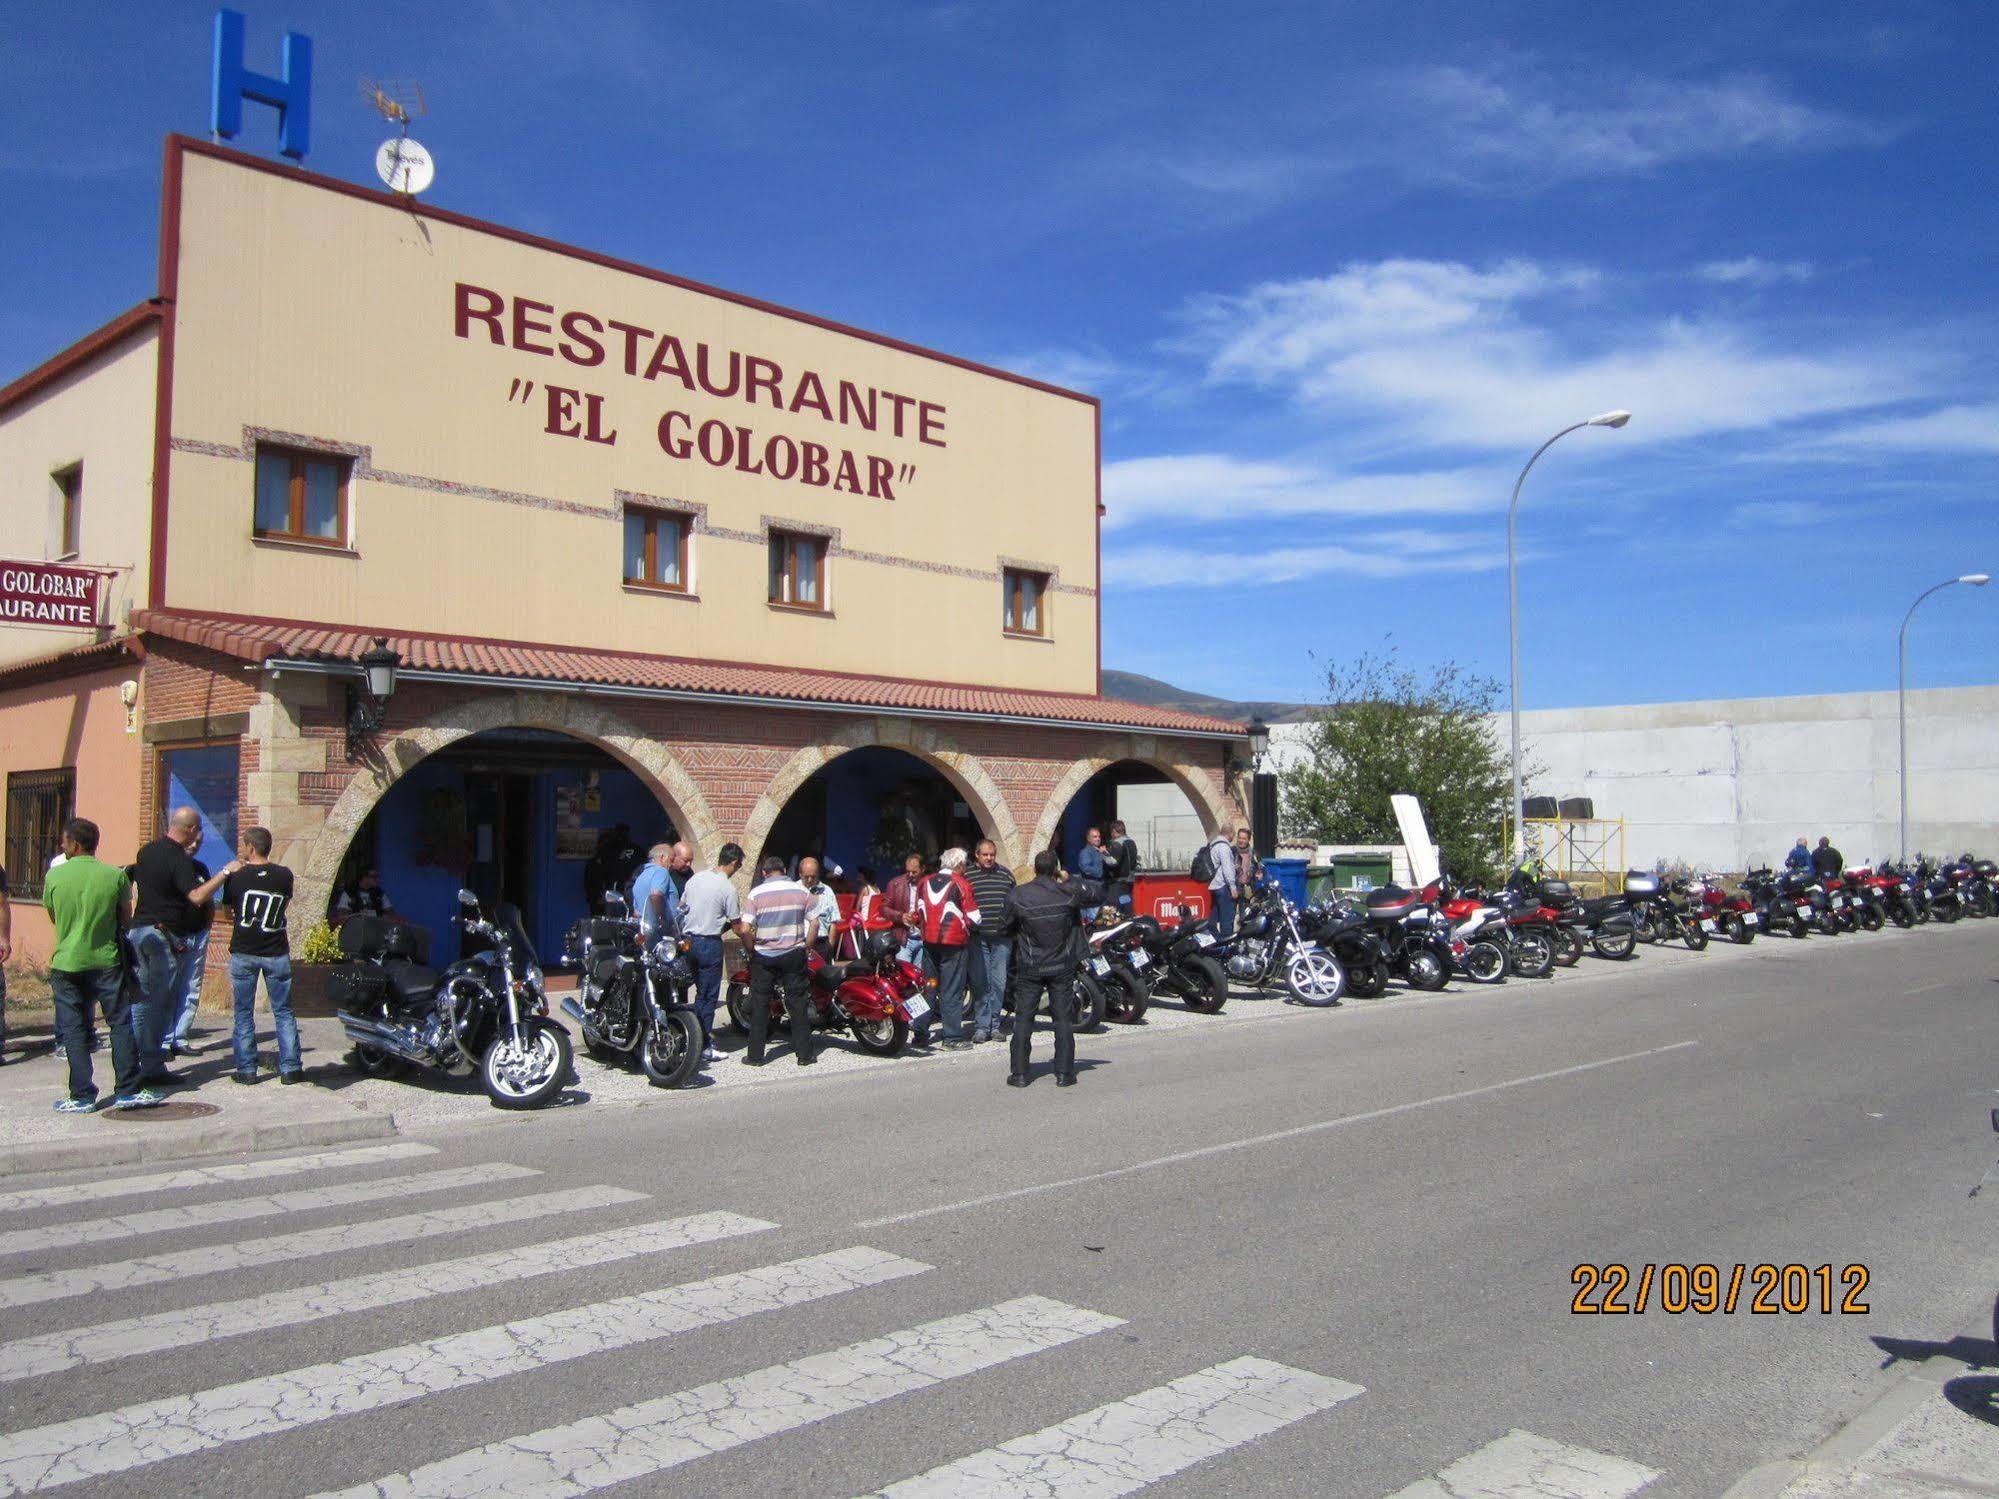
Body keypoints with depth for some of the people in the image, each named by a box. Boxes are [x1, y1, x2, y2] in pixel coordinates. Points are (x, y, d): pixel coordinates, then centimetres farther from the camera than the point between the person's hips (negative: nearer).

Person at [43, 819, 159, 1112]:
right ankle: (129, 1090, 8)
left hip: (67, 964, 0)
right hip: (106, 961, 0)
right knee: (121, 1024, 7)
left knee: (73, 1030, 7)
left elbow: (53, 918, 10)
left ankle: (81, 1096, 9)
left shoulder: (54, 876, -5)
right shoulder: (115, 876, -6)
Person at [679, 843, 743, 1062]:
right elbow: (736, 923, -10)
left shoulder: (696, 878, 6)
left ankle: (705, 1034, 27)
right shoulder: (727, 887, -13)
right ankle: (703, 1047, 3)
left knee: (701, 990, 18)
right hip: (709, 944, -7)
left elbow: (680, 906, 14)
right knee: (708, 994, 1)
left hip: (688, 940, 7)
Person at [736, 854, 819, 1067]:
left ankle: (755, 1055, 10)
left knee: (759, 1005, 8)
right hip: (794, 954, 1)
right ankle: (804, 1054, 9)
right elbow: (814, 923, -1)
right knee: (798, 1004, 7)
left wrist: (752, 950, 1)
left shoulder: (756, 893, -6)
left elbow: (744, 929, -13)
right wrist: (806, 948, 10)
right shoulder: (800, 891, 0)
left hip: (764, 956, -1)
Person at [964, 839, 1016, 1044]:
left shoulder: (1006, 874, 11)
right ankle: (981, 1026, 4)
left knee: (999, 983, 4)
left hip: (1002, 937, 2)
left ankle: (994, 1024, 14)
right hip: (977, 937, -2)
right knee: (980, 983, -2)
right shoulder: (966, 875, 3)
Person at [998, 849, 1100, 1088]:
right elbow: (1098, 894, 6)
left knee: (1023, 1019, 7)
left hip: (1029, 968, 0)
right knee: (1063, 1019, 7)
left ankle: (1019, 1073, 6)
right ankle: (1064, 1073, 6)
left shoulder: (1018, 895, -9)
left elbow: (1005, 927, 0)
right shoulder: (1068, 892, -9)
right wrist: (1068, 881, 11)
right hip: (1062, 967, 0)